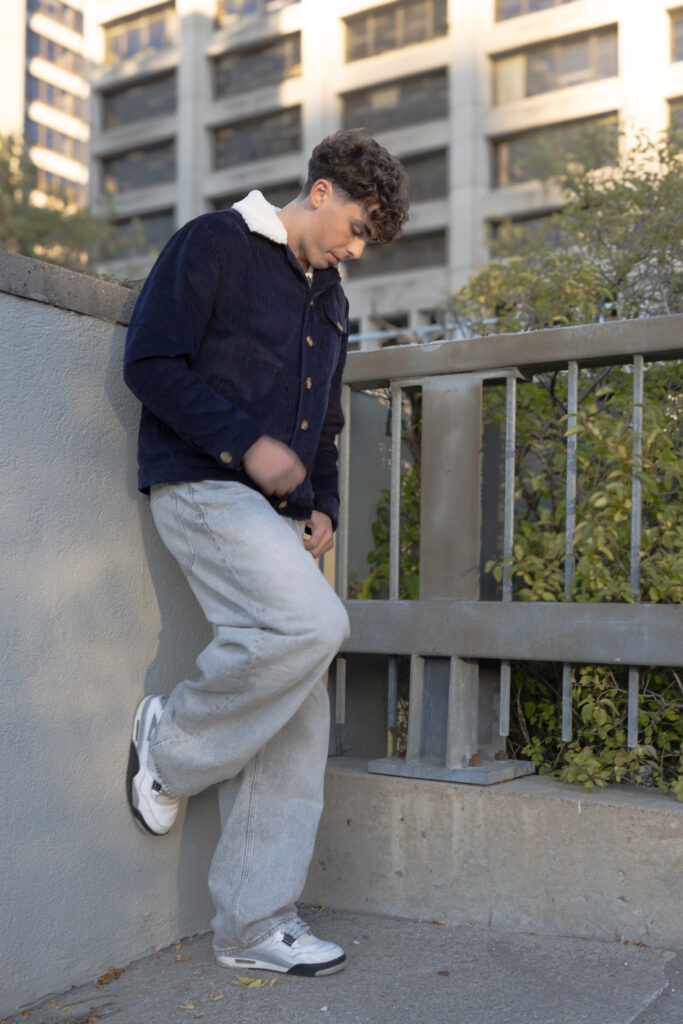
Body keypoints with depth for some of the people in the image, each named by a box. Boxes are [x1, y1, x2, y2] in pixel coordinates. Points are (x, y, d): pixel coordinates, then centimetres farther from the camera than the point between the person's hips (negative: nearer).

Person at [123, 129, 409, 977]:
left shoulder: (328, 298, 23)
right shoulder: (214, 244, 0)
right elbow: (150, 362, -9)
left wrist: (322, 505, 11)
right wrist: (246, 444, -17)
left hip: (275, 508, 8)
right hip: (203, 484, -7)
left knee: (297, 713, 0)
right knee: (312, 623, -30)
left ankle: (254, 924, 9)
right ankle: (171, 741, -3)